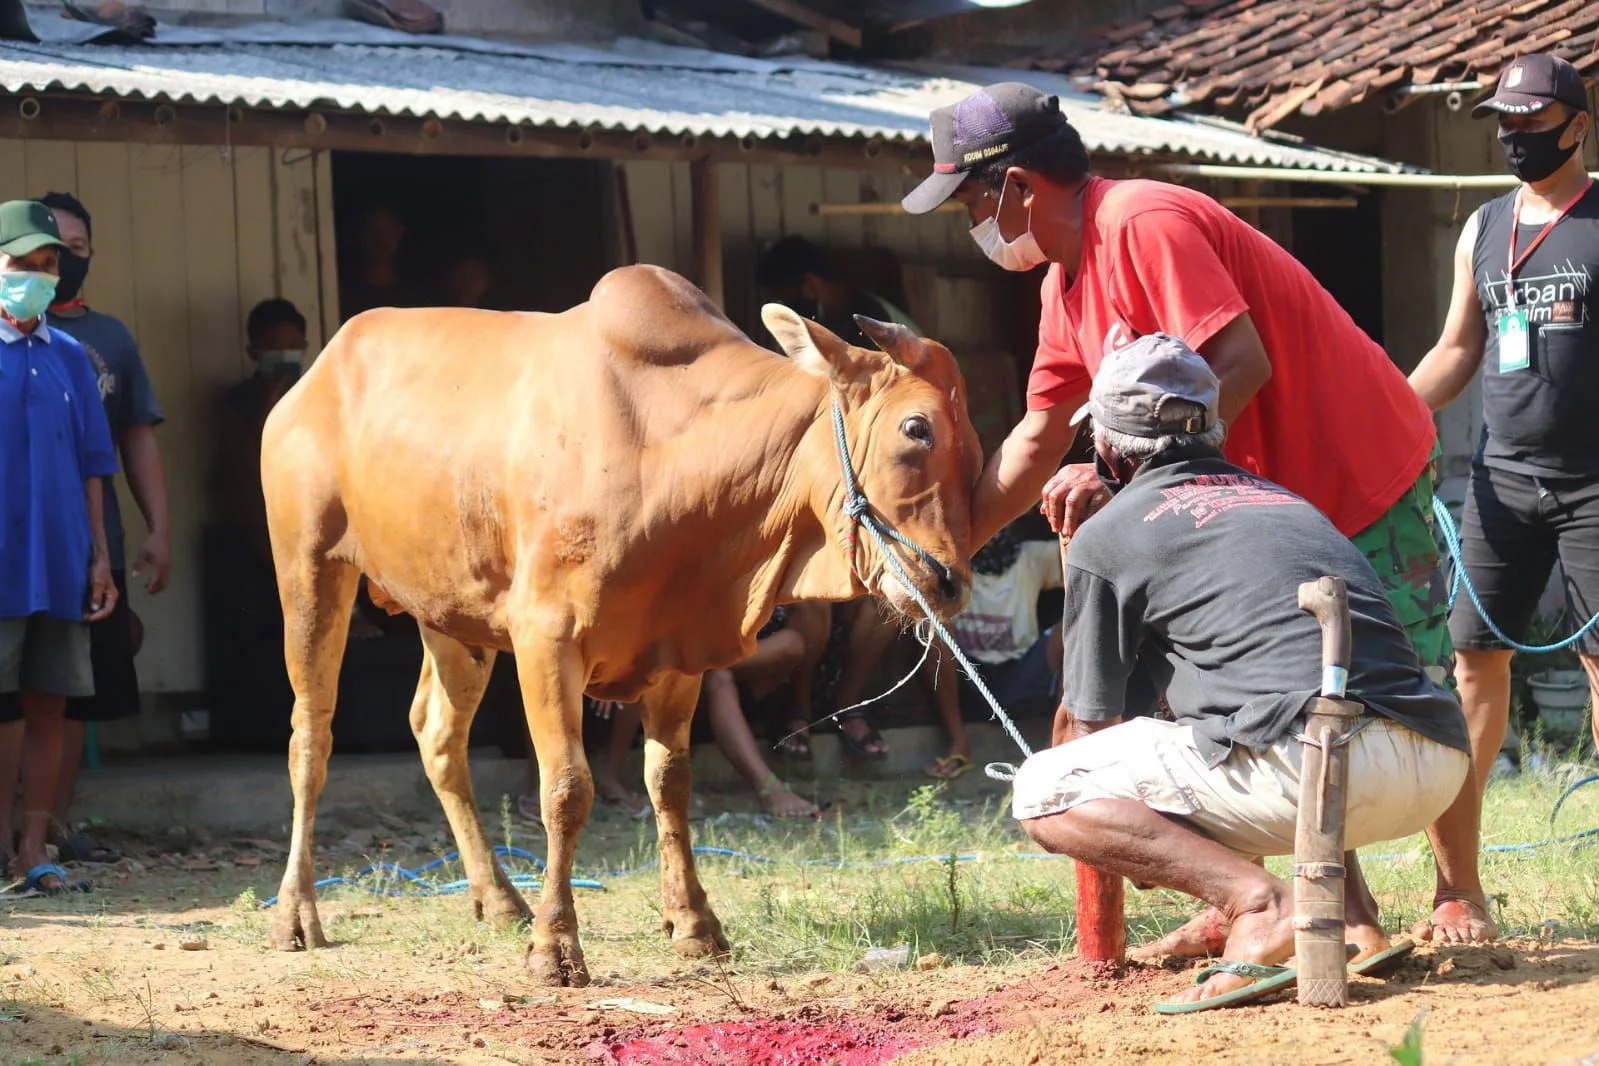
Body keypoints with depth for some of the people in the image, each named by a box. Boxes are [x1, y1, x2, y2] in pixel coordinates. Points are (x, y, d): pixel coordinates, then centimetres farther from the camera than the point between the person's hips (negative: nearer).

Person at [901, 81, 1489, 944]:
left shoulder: (1143, 225, -24)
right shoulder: (1067, 282, 7)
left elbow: (1240, 365, -30)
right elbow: (1038, 438, 12)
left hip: (1364, 470, -10)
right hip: (1269, 494, 10)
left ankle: (1459, 895, 12)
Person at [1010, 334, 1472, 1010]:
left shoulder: (1106, 534, 12)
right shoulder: (1283, 499, 32)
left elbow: (1086, 721, 21)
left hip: (1317, 762, -7)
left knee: (1039, 794, 5)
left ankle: (1258, 904, -15)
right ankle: (1356, 923, 16)